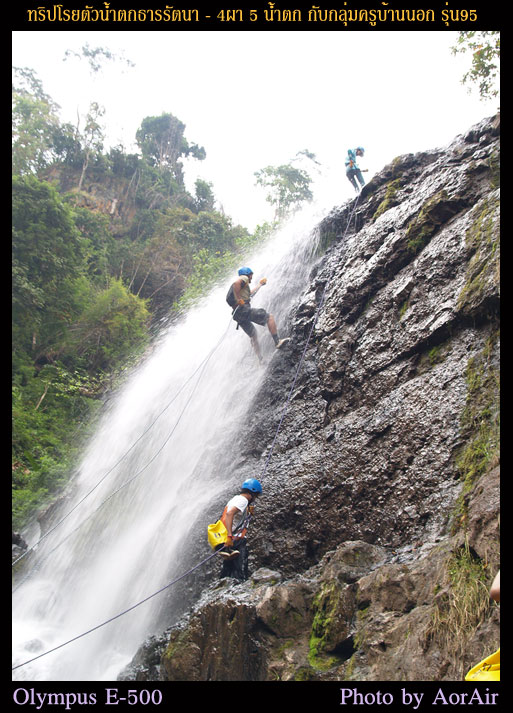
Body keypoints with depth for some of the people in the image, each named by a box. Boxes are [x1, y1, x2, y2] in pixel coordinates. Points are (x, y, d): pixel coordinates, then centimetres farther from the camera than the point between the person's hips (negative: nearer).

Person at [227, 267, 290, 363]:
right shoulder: (244, 278, 3)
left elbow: (250, 294, 50)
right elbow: (236, 283, -21)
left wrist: (260, 284, 59)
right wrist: (238, 299, -22)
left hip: (238, 315, 10)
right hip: (244, 309, -10)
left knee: (253, 335, 17)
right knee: (270, 317, -6)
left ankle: (260, 359, 14)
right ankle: (277, 341, -14)